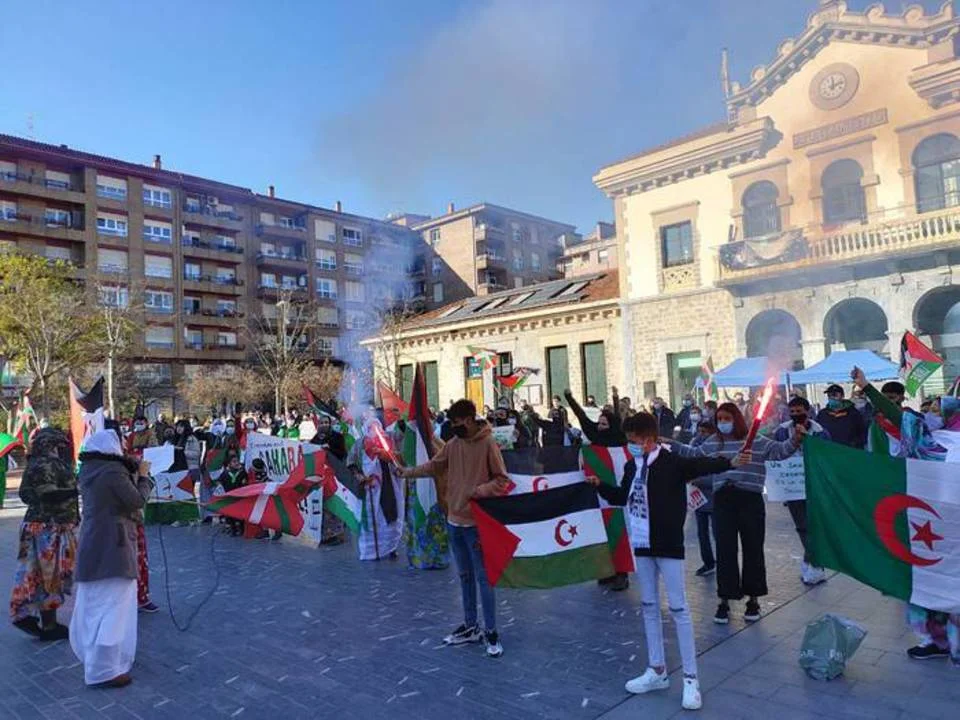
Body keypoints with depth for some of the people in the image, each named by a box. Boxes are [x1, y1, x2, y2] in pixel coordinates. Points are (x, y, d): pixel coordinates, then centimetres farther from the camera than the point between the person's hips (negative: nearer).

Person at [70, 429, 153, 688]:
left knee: (93, 601, 22)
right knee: (113, 604, -6)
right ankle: (105, 669, -4)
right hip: (112, 543, -9)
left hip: (93, 541, 9)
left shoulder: (89, 469, 7)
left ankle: (90, 652, 37)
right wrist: (143, 476, -1)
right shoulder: (113, 470, -19)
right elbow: (137, 501, -14)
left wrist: (133, 474, 8)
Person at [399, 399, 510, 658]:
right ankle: (470, 626, 30)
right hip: (454, 519, 6)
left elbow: (502, 480, -11)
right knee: (465, 575, 17)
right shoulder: (453, 444, 4)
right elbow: (434, 466, 12)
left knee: (483, 577, 1)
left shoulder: (488, 444, -13)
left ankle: (491, 632, 14)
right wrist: (409, 471, 2)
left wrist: (479, 491, -23)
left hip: (476, 522, -6)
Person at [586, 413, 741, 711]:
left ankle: (690, 678, 11)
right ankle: (657, 671, 27)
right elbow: (621, 497, 17)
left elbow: (702, 465, -29)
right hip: (642, 544, 7)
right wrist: (599, 485, 5)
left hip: (668, 544, -7)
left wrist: (731, 462, -45)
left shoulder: (672, 463, -15)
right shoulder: (631, 467, 4)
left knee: (678, 608, 0)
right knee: (649, 606, 14)